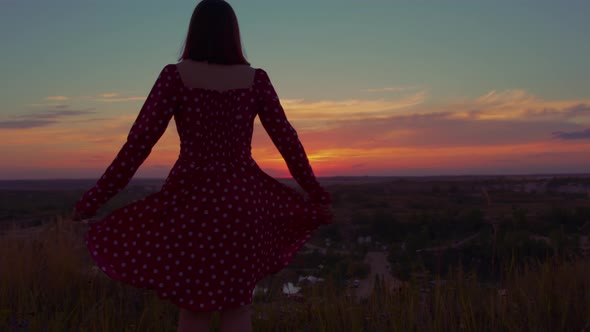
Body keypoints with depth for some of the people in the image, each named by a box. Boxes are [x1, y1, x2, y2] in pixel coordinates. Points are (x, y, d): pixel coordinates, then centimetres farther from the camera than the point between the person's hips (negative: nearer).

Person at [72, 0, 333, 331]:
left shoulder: (175, 75, -4)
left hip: (192, 201, -1)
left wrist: (95, 199, 0)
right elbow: (288, 140, 5)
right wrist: (317, 194, 16)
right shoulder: (256, 78, 2)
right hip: (242, 201, 2)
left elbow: (139, 141, -7)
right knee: (238, 302, 15)